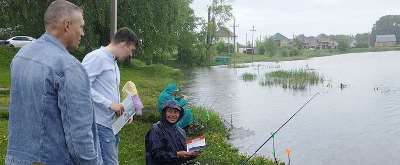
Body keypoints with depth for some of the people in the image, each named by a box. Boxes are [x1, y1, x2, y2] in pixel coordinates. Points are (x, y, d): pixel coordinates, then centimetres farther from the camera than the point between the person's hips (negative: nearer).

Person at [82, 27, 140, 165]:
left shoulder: (114, 63, 19)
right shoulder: (96, 57, -11)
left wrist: (123, 112, 12)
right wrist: (110, 104, -20)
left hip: (112, 125, 10)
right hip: (100, 126, -9)